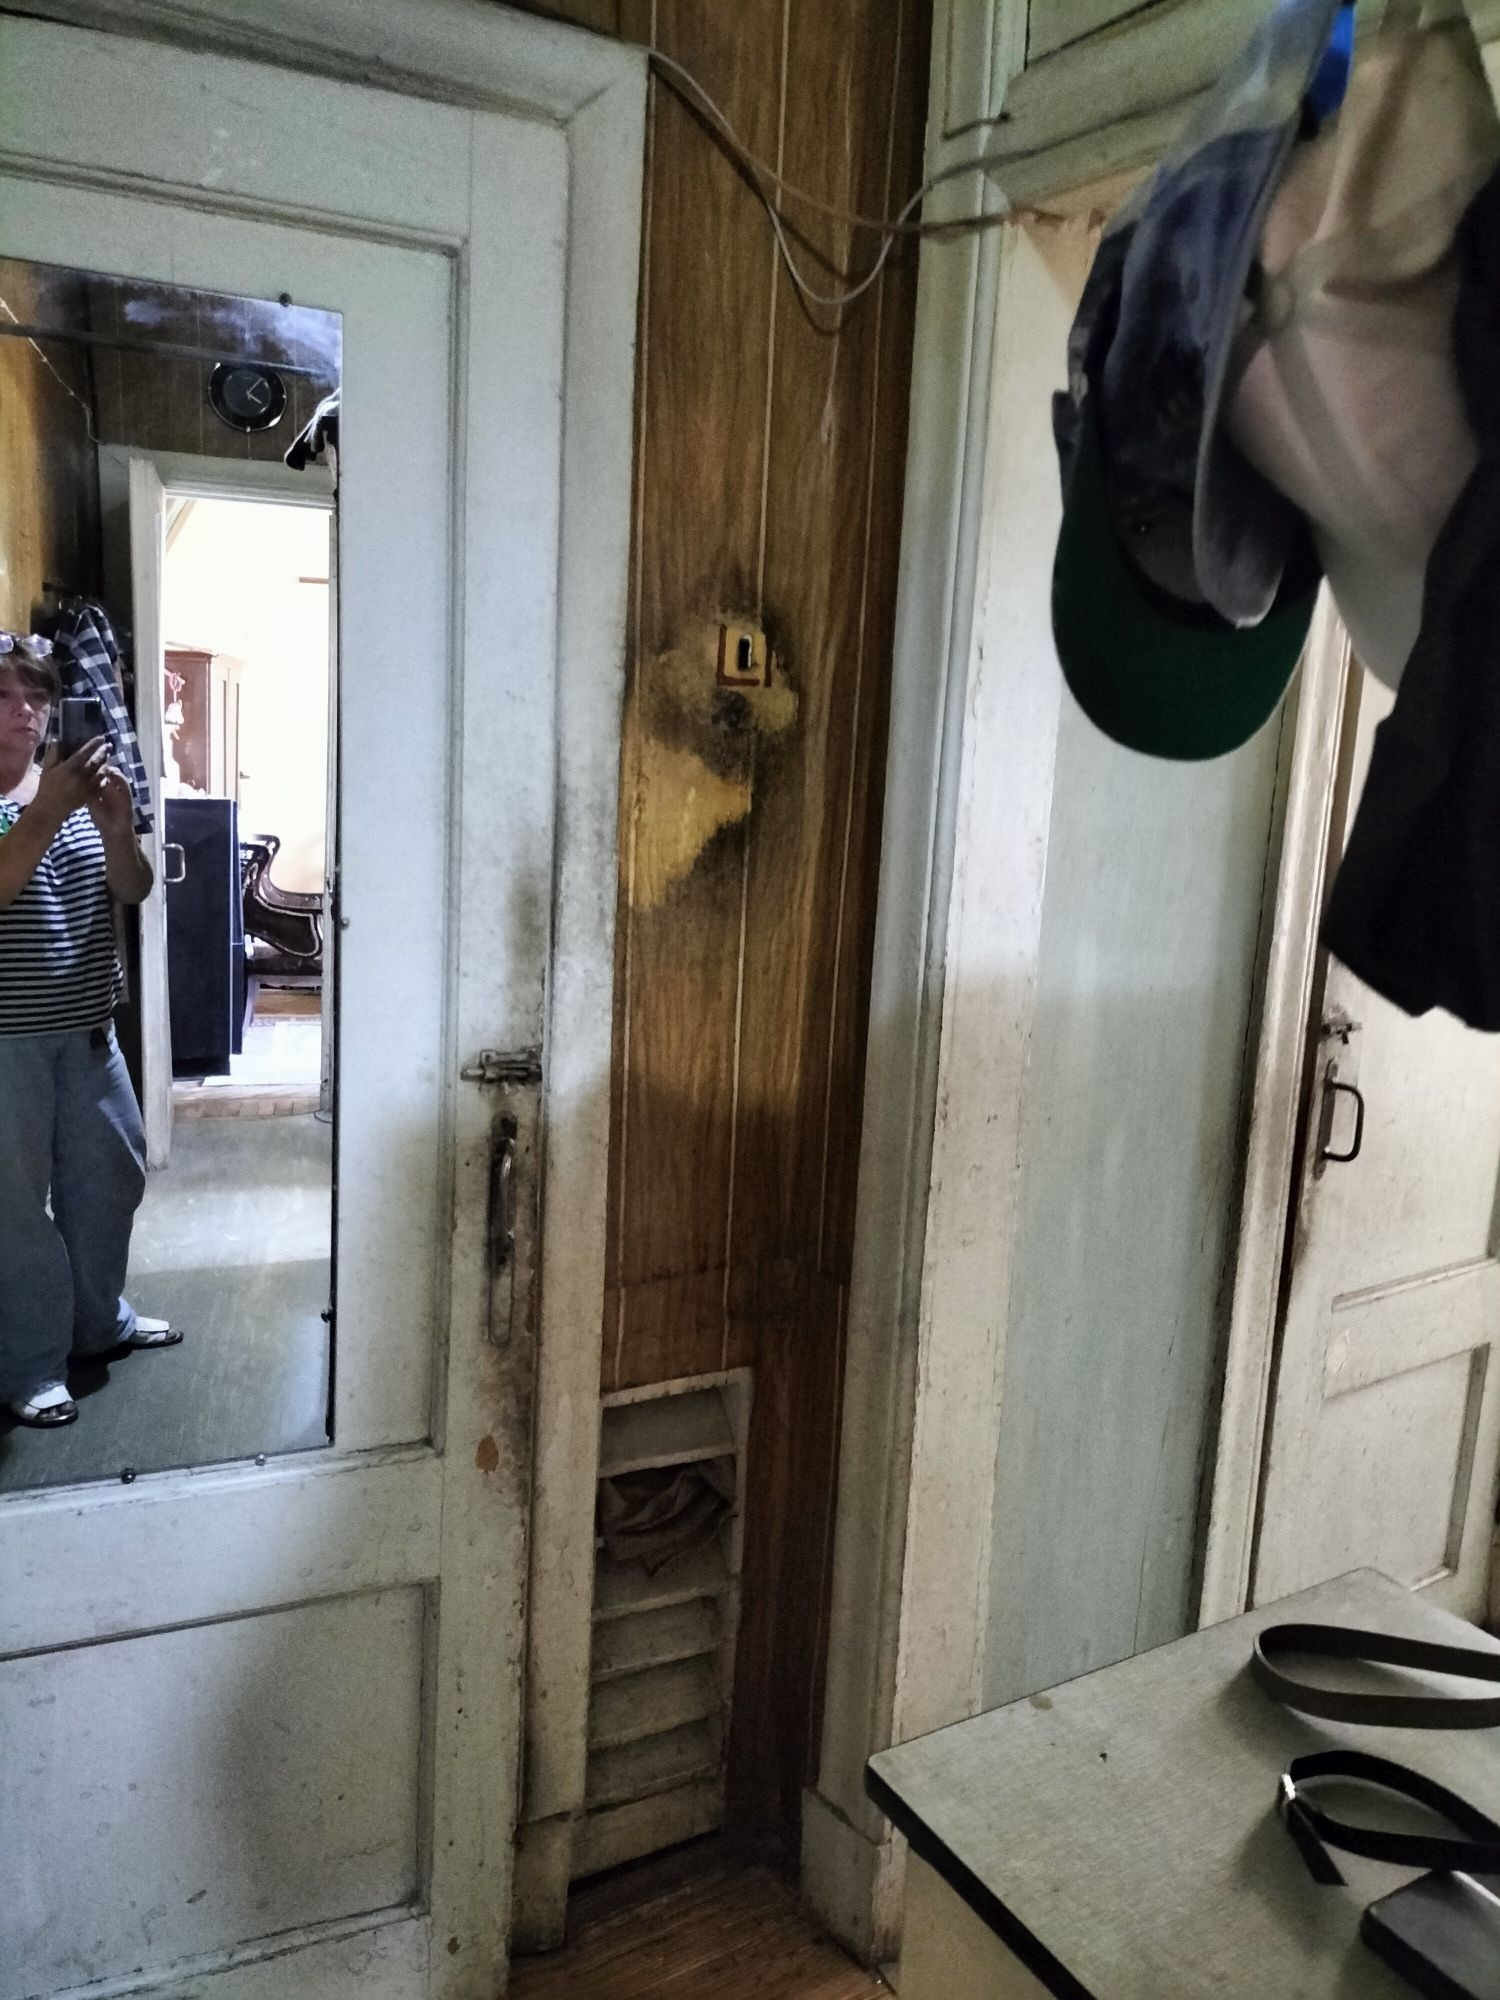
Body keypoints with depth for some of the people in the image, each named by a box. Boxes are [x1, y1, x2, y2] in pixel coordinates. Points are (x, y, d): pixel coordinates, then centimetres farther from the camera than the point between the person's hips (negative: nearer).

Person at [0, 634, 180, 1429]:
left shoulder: (75, 789, 7)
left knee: (109, 1175, 16)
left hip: (86, 1027, 6)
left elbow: (133, 891, 1)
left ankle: (99, 1322, 35)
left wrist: (116, 827, -18)